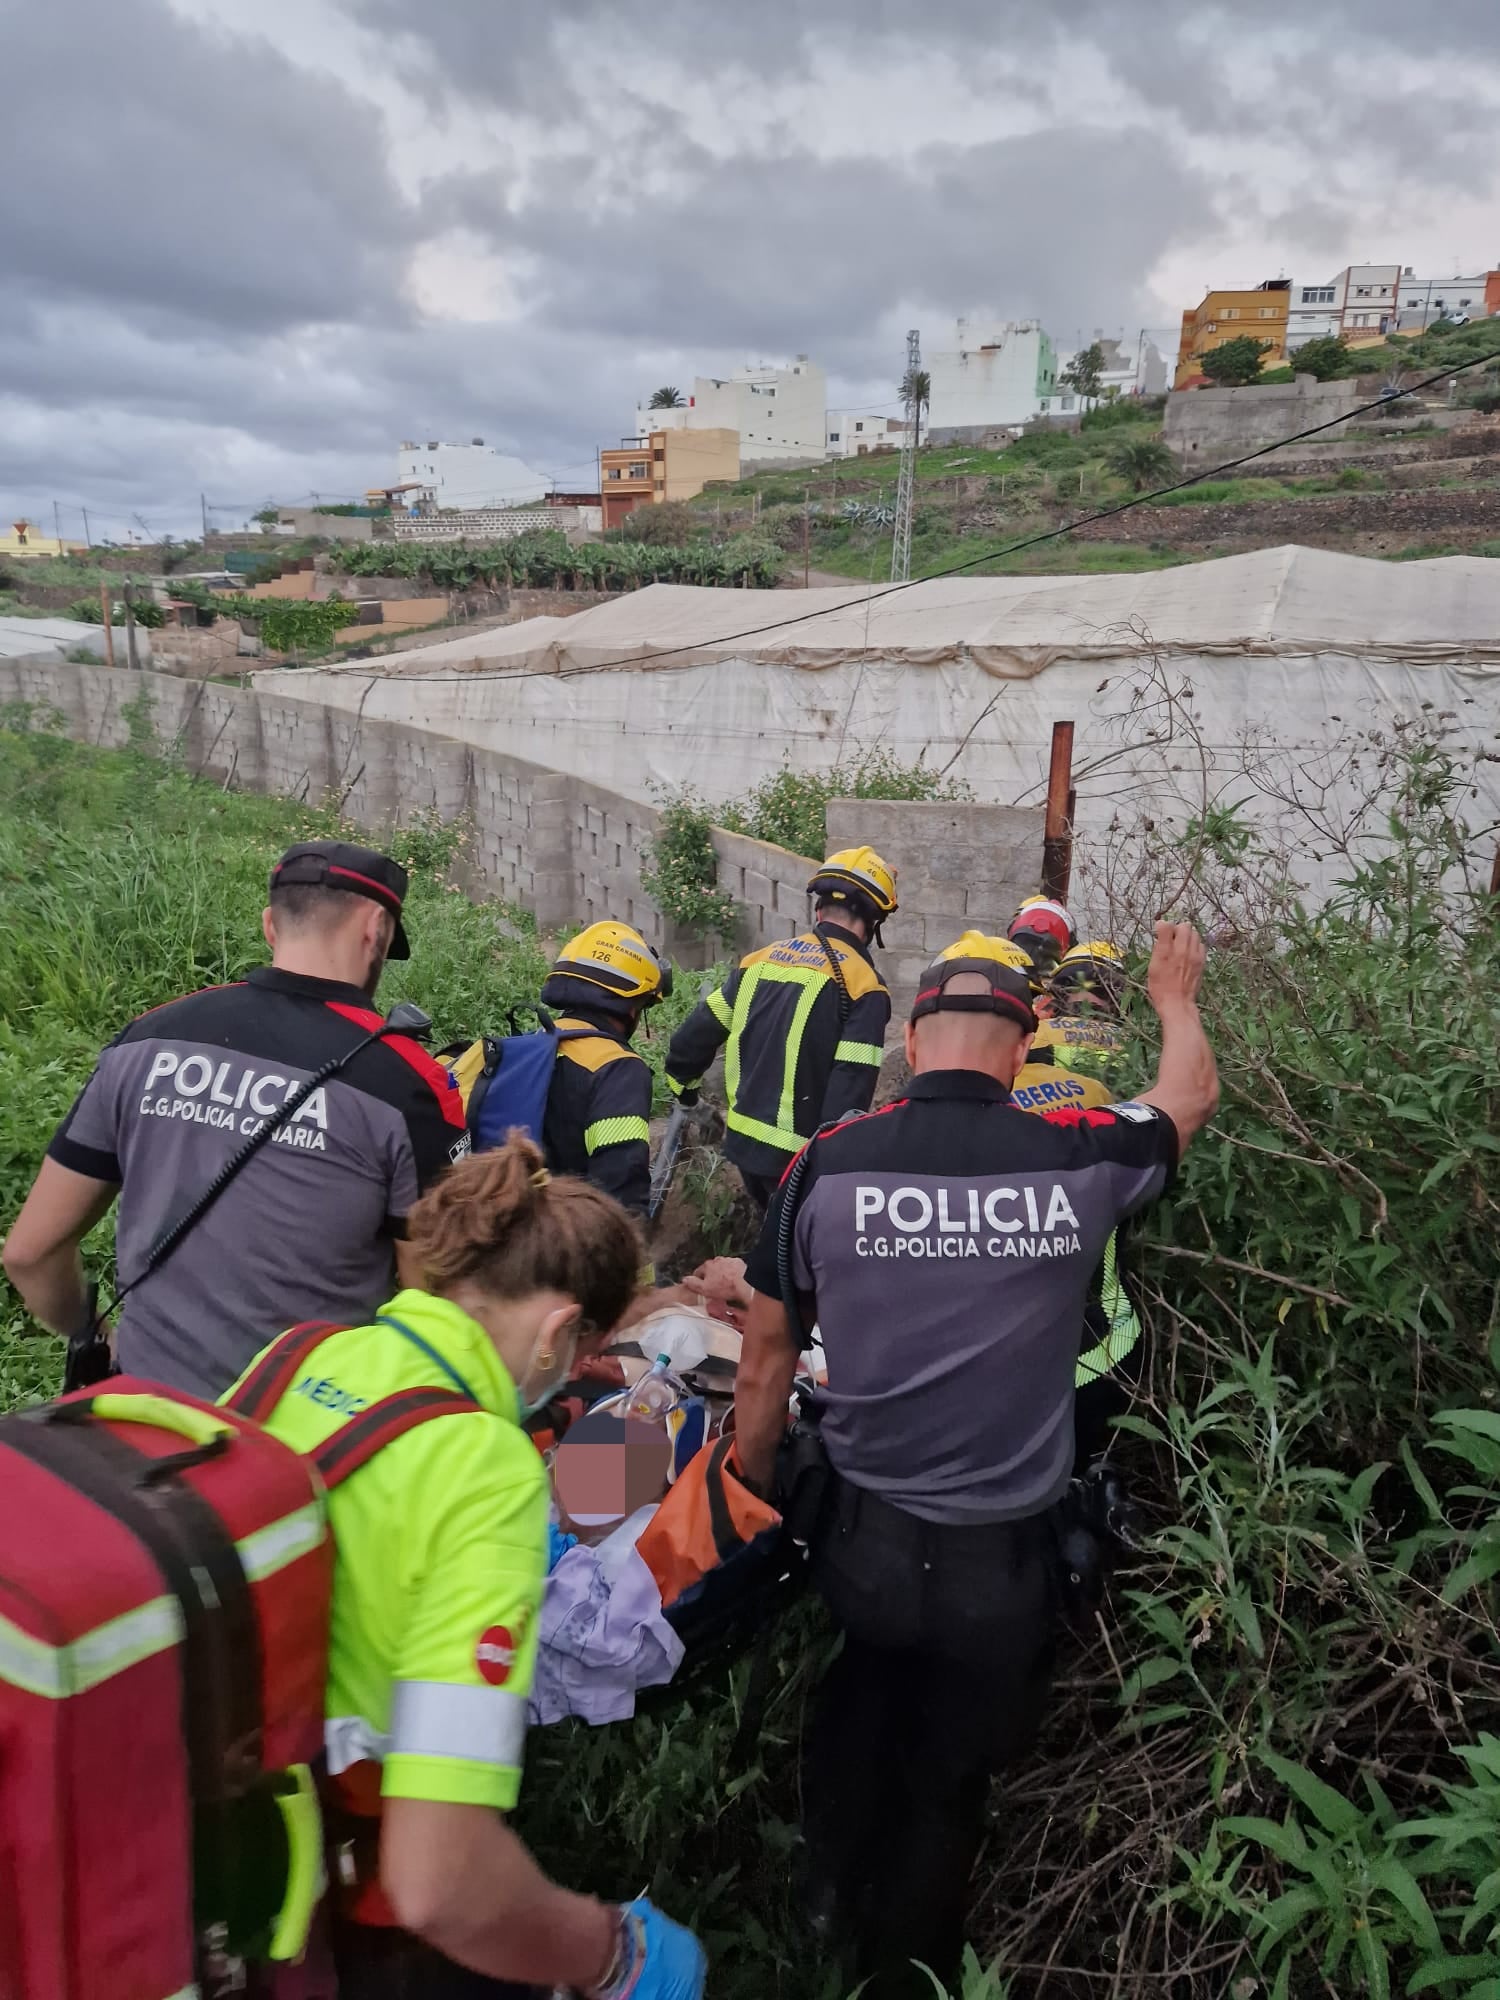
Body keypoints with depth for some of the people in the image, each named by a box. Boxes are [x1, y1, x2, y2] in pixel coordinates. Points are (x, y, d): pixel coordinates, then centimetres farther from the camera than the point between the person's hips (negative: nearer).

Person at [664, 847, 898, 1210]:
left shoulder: (761, 960, 7)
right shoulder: (862, 985, -12)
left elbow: (697, 1033, 11)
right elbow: (851, 1090, -18)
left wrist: (683, 1084, 28)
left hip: (743, 1138, 6)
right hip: (797, 1154, -6)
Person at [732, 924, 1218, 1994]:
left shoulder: (826, 1164, -14)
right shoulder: (1078, 1159, -15)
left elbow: (765, 1364, -4)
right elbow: (1191, 1093, 8)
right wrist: (1176, 997, 28)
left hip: (861, 1542, 1)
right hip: (1004, 1560, -1)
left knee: (854, 1723, 32)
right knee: (948, 1787, 23)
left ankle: (835, 1902, 53)